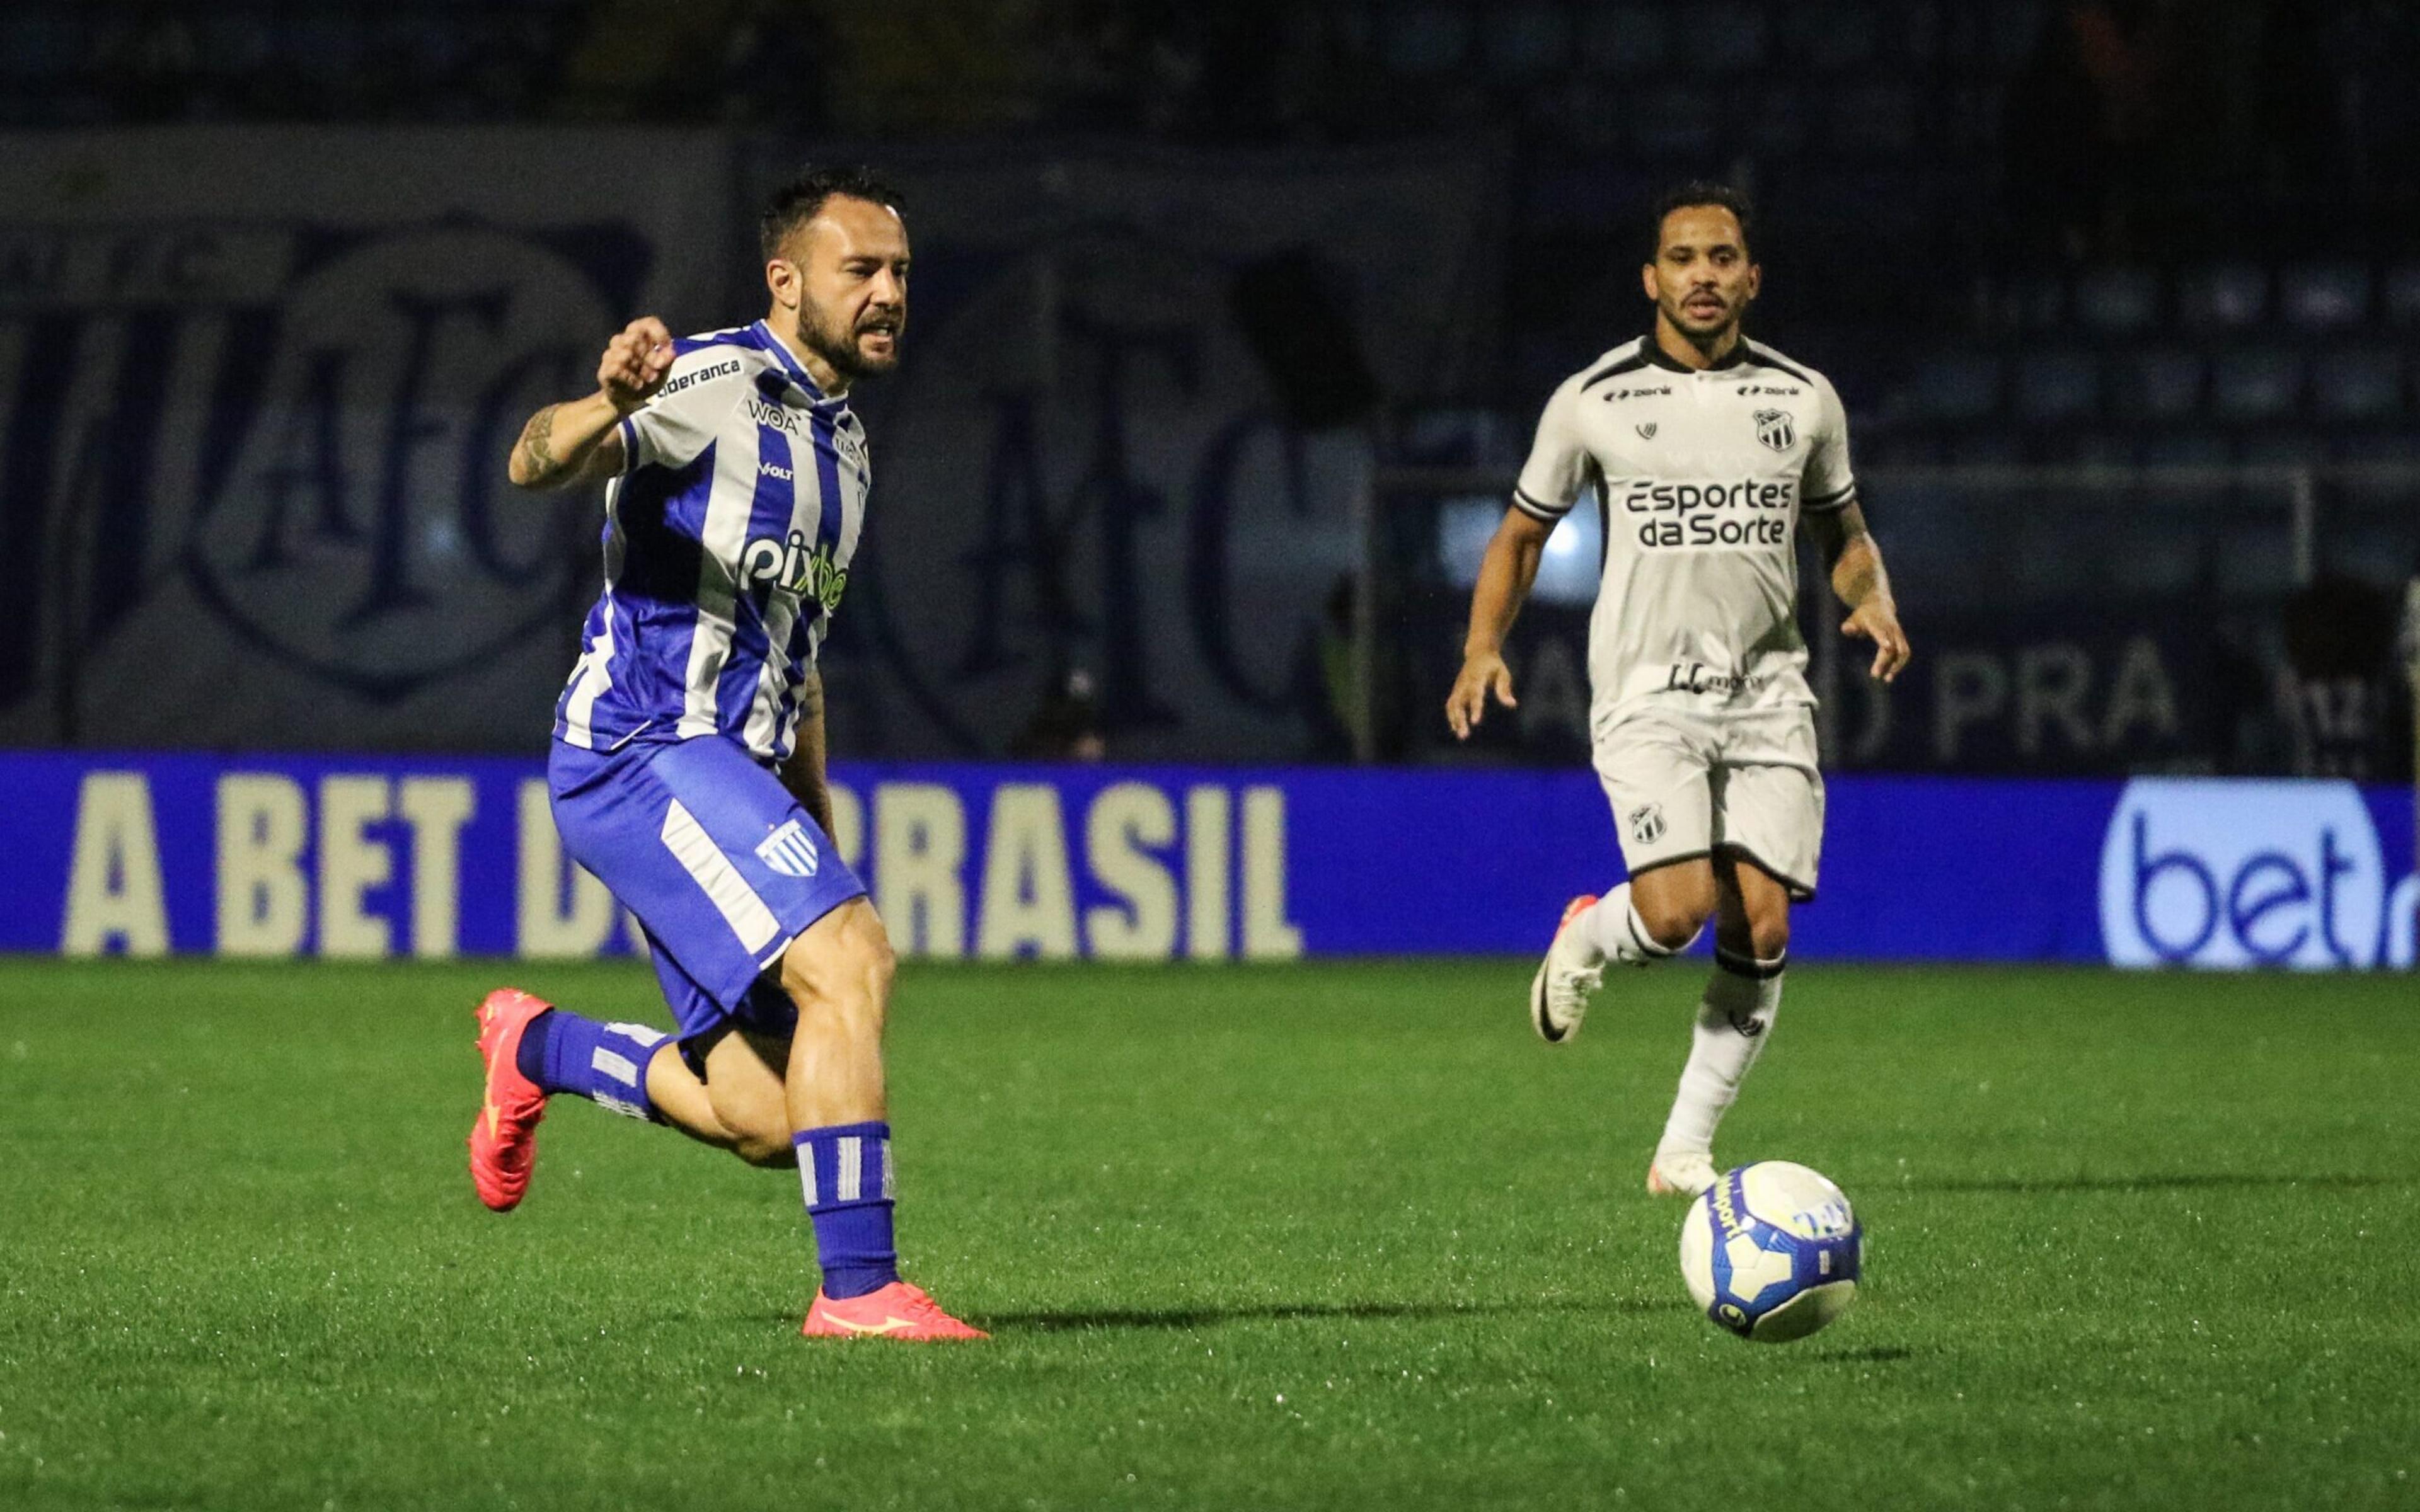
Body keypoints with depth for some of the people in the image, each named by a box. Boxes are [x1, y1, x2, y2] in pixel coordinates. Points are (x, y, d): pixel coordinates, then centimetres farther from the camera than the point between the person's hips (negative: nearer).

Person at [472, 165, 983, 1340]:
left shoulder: (840, 439, 18)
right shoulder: (713, 384, -9)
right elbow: (536, 464, -25)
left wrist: (819, 837, 26)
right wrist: (606, 406, -48)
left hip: (728, 778, 9)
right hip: (645, 750, -9)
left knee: (766, 1122, 4)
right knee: (849, 961, -26)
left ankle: (538, 1049, 28)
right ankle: (857, 1286, -23)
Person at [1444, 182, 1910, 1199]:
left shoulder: (1803, 400, 7)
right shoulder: (1593, 402, 0)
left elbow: (1845, 536, 19)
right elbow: (1523, 531, 11)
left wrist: (1874, 601, -3)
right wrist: (1484, 647, -4)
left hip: (1767, 693, 3)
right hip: (1646, 691, -3)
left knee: (1761, 932, -5)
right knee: (1679, 910, -21)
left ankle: (1684, 1150, 8)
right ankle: (1588, 940, 16)